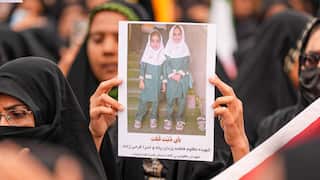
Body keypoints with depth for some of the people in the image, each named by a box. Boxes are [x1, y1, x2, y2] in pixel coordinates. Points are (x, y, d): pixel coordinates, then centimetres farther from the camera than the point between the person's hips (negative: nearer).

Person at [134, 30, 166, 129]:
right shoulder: (147, 53, -6)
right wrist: (141, 80, -6)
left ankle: (153, 118, 20)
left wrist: (164, 82, 5)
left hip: (158, 81, 1)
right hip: (148, 80, -1)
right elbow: (142, 67, -3)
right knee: (143, 99, -1)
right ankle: (138, 118, 7)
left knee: (156, 100, 8)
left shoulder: (162, 54, -3)